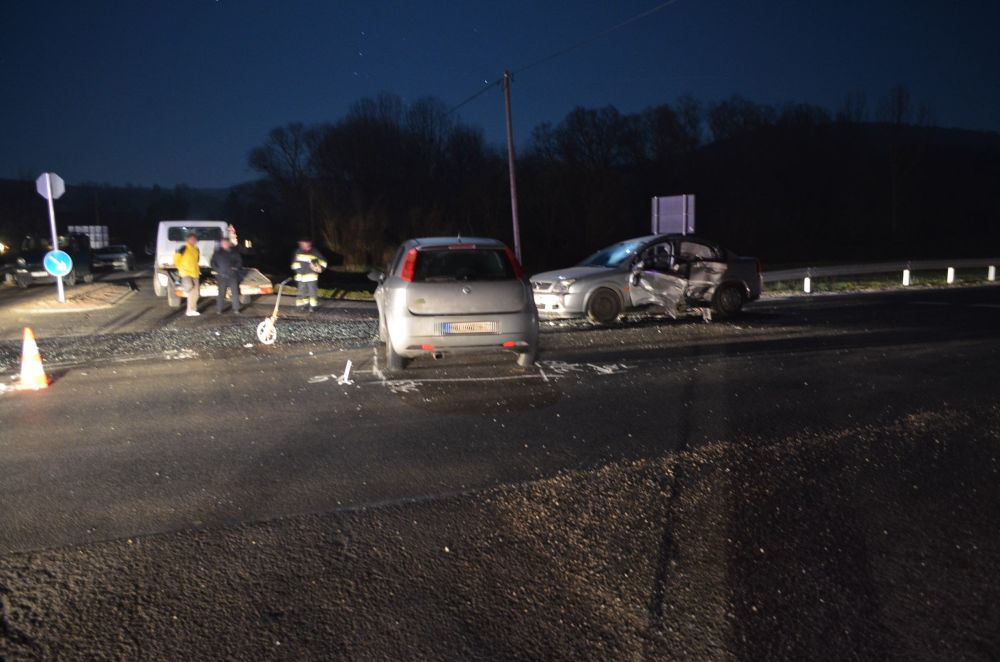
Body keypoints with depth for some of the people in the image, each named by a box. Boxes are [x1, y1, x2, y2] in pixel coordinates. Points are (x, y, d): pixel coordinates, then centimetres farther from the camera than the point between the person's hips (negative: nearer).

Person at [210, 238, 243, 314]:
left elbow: (239, 261, 12)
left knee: (235, 292, 2)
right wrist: (217, 270, -6)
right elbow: (213, 263, 7)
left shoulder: (234, 252, 5)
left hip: (233, 276, 1)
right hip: (222, 276, -1)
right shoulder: (218, 253, 3)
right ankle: (219, 309, 6)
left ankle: (236, 309, 10)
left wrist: (236, 267, -5)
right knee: (221, 293, -1)